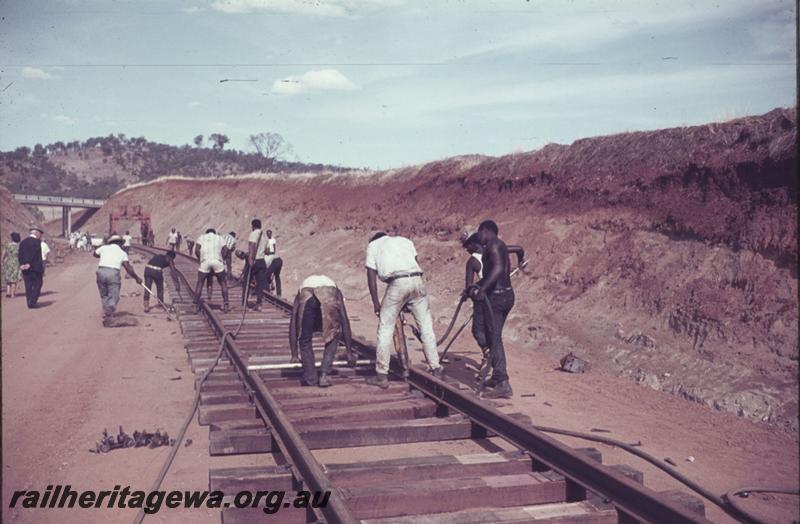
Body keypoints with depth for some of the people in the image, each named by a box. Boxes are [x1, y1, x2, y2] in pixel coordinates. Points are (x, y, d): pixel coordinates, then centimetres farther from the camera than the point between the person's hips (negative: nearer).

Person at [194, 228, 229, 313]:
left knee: (200, 282, 13)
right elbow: (225, 249, 8)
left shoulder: (201, 237, 23)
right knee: (222, 282, 15)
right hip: (217, 261, 1)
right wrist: (222, 259, 12)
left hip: (205, 261, 0)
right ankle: (225, 304, 9)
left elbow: (197, 250, 6)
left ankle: (197, 305, 11)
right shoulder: (219, 238, 26)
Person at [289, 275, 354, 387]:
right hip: (329, 296, 0)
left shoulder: (300, 294, 43)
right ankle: (324, 374, 13)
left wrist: (294, 355, 43)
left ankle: (310, 381, 21)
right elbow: (345, 322, 41)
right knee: (333, 336, 22)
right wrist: (349, 353, 45)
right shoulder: (335, 292, 43)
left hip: (306, 295, 0)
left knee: (305, 341, 19)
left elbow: (293, 325, 39)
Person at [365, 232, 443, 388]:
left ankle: (382, 375, 8)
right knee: (426, 327, 13)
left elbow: (371, 274, 12)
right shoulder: (404, 240, 29)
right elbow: (415, 262, 21)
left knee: (385, 328, 6)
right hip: (416, 280, 3)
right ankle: (436, 368, 19)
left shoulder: (372, 245, 21)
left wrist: (375, 302, 14)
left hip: (397, 283, -3)